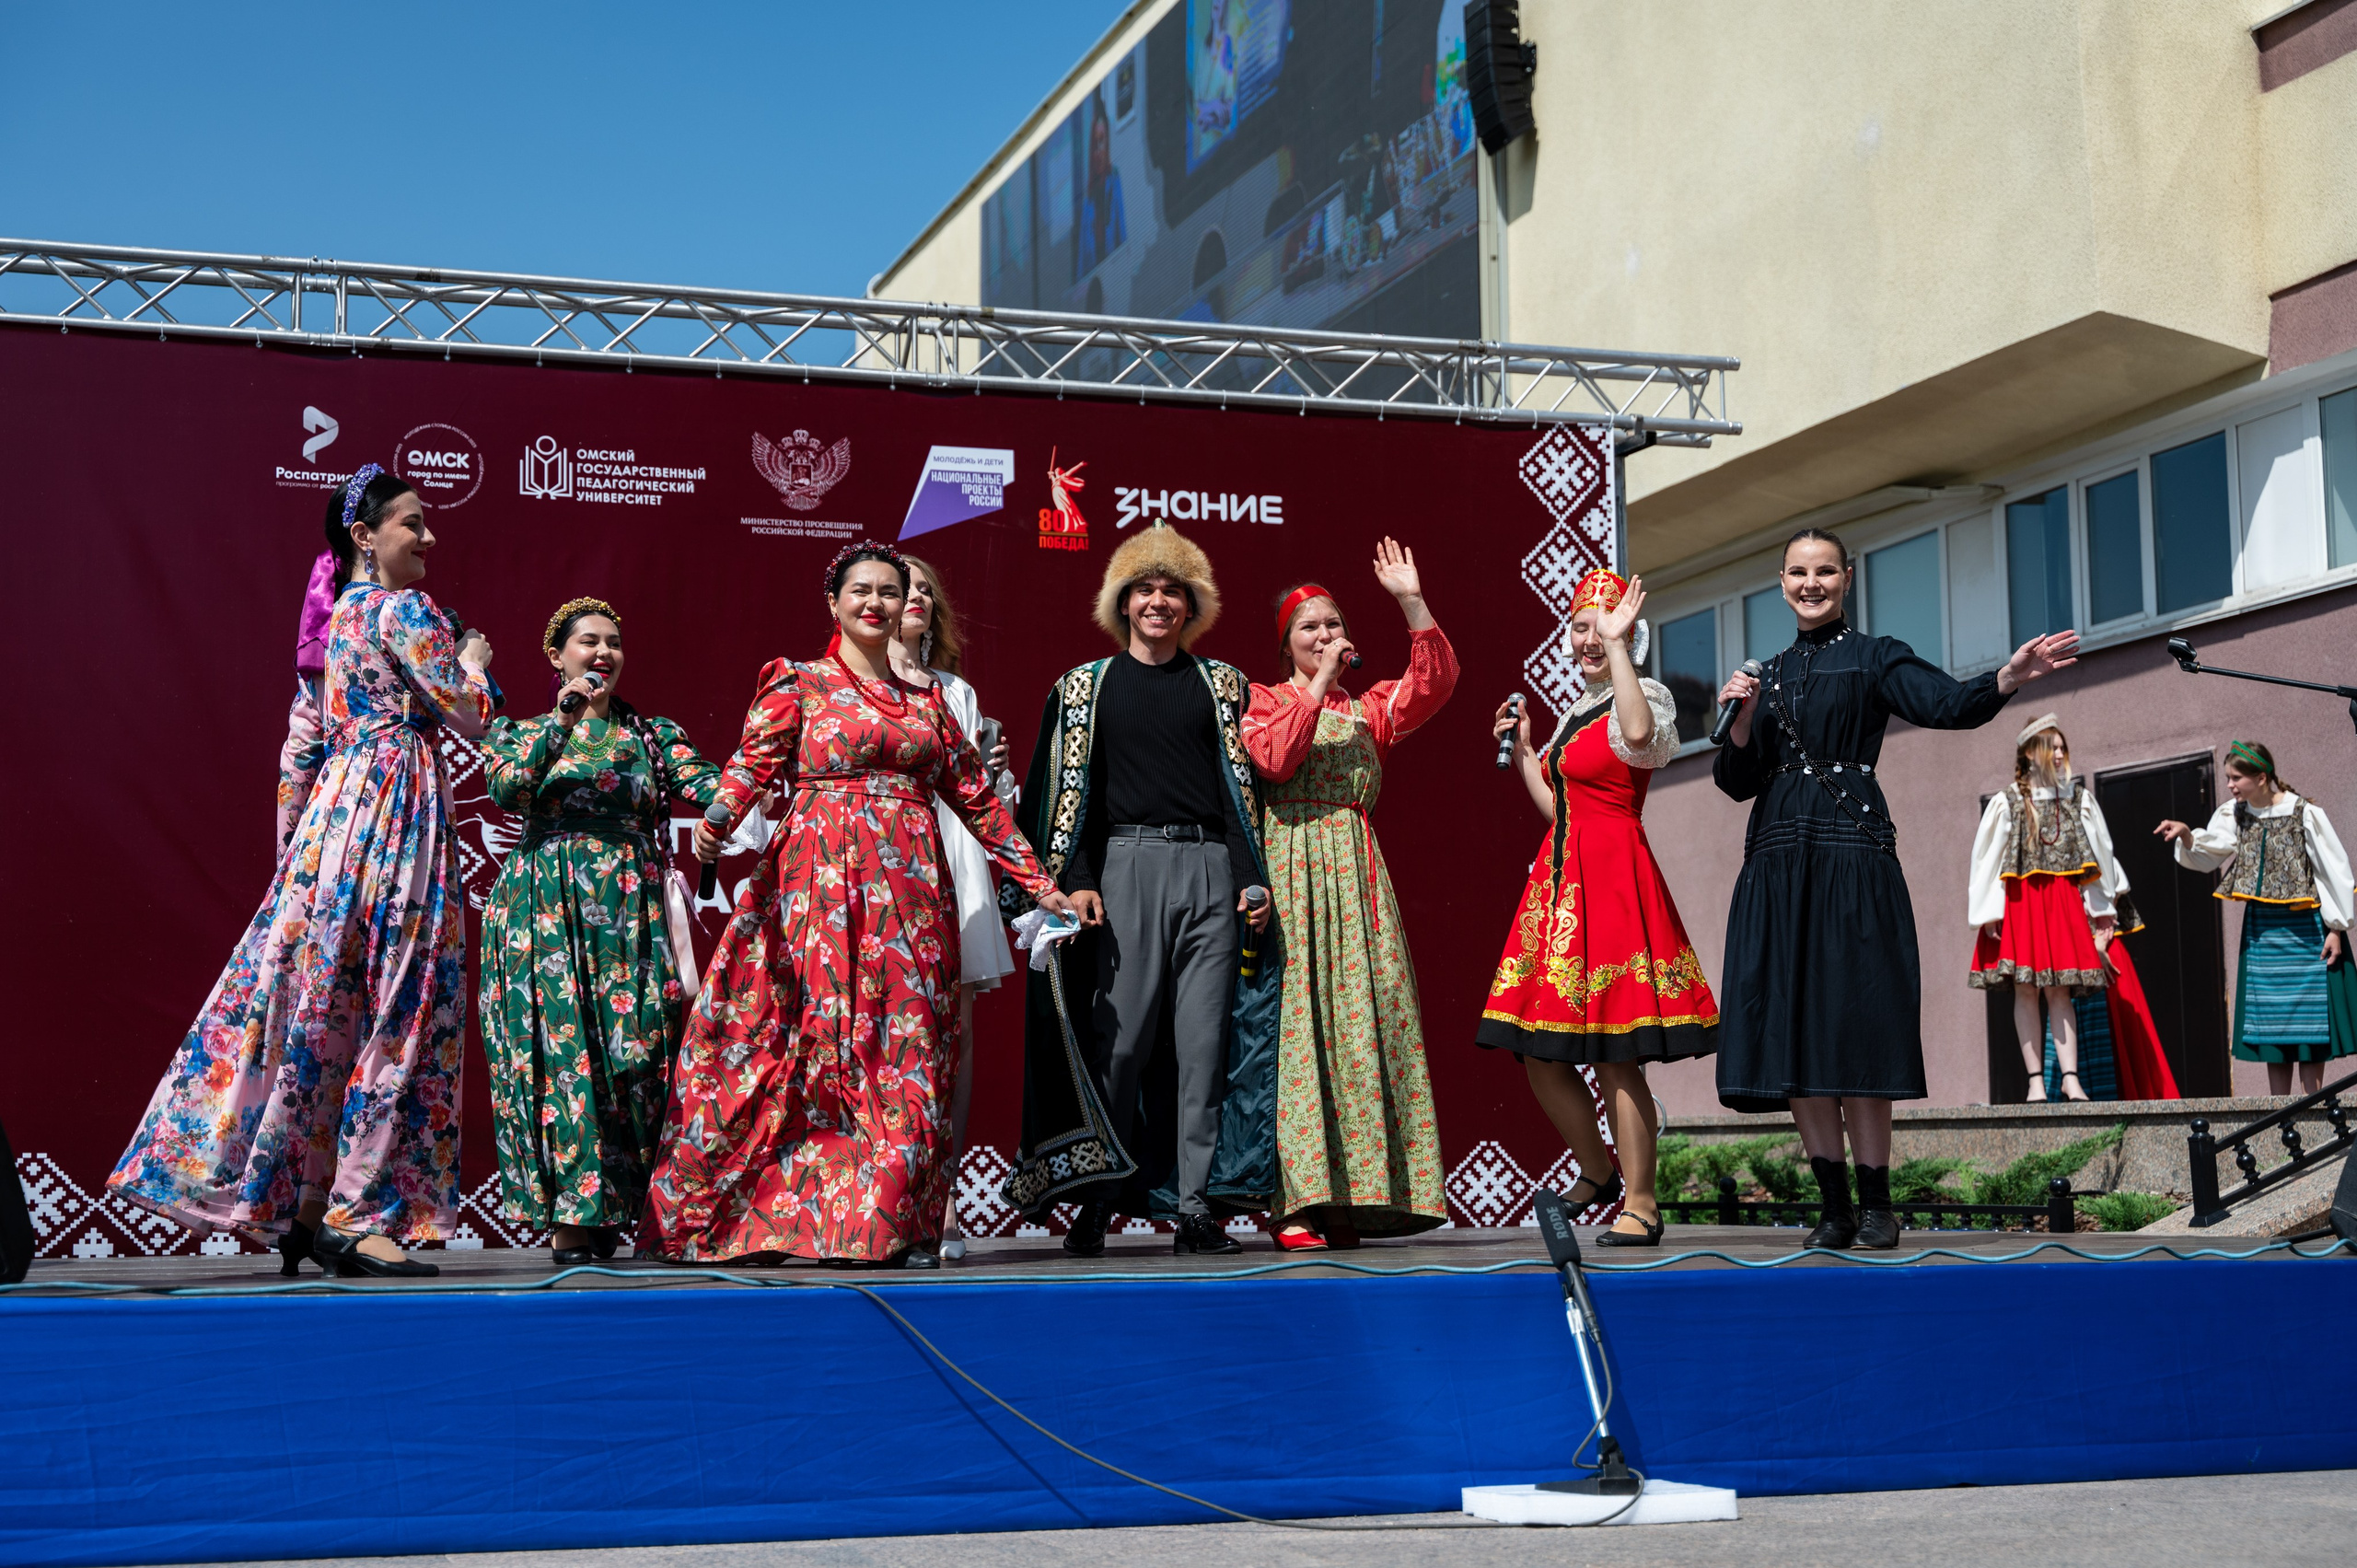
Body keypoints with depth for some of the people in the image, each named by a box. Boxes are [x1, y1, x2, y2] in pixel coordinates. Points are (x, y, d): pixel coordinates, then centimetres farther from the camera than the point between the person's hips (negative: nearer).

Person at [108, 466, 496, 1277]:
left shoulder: (337, 617, 18)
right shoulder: (405, 609, -7)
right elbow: (469, 716, -9)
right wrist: (475, 661, 11)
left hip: (339, 802, 9)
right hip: (397, 803, -9)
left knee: (320, 1005, 8)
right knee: (394, 1004, -7)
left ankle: (296, 1204, 10)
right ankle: (354, 1213, -8)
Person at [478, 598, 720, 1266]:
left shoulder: (652, 734, 15)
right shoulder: (522, 729, 12)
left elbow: (707, 786, -1)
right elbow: (507, 790, -8)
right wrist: (560, 723, -16)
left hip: (630, 910, 2)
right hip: (549, 908, -2)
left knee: (636, 1051, -6)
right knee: (563, 1045, -10)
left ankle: (609, 1211, 1)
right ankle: (570, 1216, -10)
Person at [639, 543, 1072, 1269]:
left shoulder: (926, 700, 18)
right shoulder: (798, 683, 7)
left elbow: (977, 799, 20)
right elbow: (755, 759, -9)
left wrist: (1039, 882, 17)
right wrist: (717, 820, -28)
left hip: (909, 888, 4)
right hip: (822, 879, -4)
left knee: (907, 1041, -3)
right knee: (821, 1033, -10)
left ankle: (902, 1226, -3)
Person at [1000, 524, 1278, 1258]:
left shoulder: (1221, 683, 15)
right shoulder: (1086, 685, 12)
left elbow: (1242, 784, 11)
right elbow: (1070, 789, 6)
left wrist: (1254, 878, 2)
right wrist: (1074, 879, -5)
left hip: (1211, 868, 1)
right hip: (1128, 865, -1)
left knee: (1206, 1040, -2)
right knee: (1119, 1038, -5)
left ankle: (1195, 1205, 2)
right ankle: (1096, 1203, 0)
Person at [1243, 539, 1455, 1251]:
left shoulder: (1369, 709, 19)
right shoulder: (1262, 700, 10)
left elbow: (1436, 680, 3)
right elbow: (1275, 759, -10)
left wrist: (1412, 602, -4)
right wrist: (1317, 686, -10)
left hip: (1356, 873, 4)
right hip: (1288, 871, -4)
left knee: (1365, 1022, -4)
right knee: (1296, 1022, -10)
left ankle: (1352, 1199, -2)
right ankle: (1298, 1202, -13)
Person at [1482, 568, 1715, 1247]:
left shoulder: (1644, 696, -4)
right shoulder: (1576, 712, 20)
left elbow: (1639, 733, -30)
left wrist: (1619, 641, -22)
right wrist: (1522, 750, 19)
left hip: (1614, 879, -8)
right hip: (1561, 879, 8)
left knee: (1615, 1055, -8)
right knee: (1540, 1052, 8)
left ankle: (1639, 1202, 1)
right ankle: (1598, 1172, 27)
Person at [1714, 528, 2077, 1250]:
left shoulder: (1873, 658, 6)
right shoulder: (1770, 675, 19)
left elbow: (1949, 705, -12)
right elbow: (1737, 783, 13)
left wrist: (2010, 676, -31)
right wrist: (1742, 722, -5)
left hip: (1851, 858, -4)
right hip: (1777, 862, 4)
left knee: (1855, 1027, -8)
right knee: (1791, 1029, -1)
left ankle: (1876, 1206, -2)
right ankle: (1835, 1208, 6)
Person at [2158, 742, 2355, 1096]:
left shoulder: (2305, 814, -11)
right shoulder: (2235, 815, 4)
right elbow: (2207, 853, -3)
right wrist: (2186, 835, -23)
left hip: (2305, 926, -5)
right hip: (2261, 927, 5)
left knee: (2308, 1014, -3)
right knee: (2269, 1015, 5)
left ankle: (2312, 1101, 2)